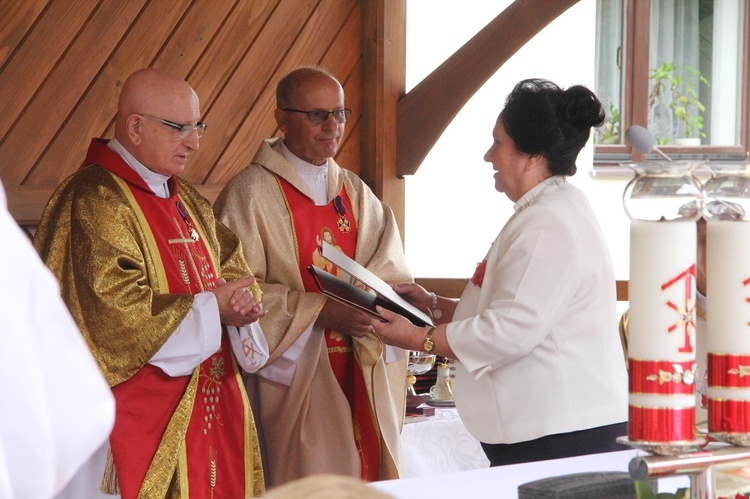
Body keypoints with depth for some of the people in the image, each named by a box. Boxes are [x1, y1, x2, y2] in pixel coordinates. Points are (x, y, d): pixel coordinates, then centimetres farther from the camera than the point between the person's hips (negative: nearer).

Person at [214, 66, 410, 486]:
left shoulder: (355, 192, 15)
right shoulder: (251, 192, -5)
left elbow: (389, 271, 7)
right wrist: (319, 311, -21)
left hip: (360, 377, 6)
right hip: (295, 374, -5)